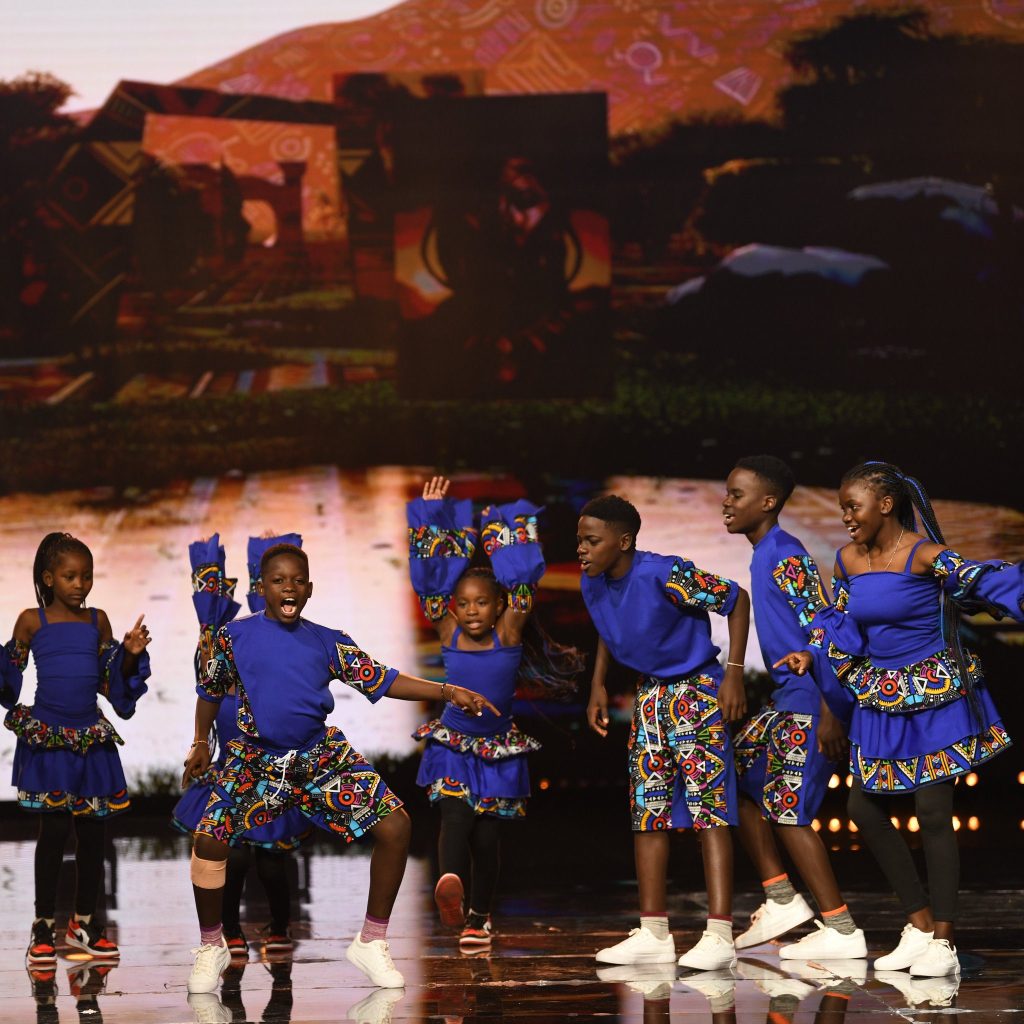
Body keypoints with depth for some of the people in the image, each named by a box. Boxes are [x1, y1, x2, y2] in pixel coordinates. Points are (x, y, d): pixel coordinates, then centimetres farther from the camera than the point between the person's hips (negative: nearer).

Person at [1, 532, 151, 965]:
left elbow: (112, 682, 10)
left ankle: (84, 922, 18)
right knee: (54, 830, -5)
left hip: (92, 738, 4)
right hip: (47, 738, -3)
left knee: (93, 832, 6)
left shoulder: (97, 621, 7)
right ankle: (44, 926, 5)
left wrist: (131, 655, -6)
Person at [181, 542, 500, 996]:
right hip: (257, 761, -1)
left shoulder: (328, 642, 3)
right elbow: (211, 689, 15)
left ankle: (371, 943, 3)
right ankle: (211, 947, 4)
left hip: (323, 756, 2)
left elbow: (381, 680, -1)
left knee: (395, 826, -12)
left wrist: (446, 691, -10)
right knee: (209, 840, -21)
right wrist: (200, 743, 16)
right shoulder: (235, 635, 0)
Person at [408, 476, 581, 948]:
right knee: (455, 819, -19)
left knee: (487, 835, 7)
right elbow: (429, 577, -4)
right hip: (452, 745, 0)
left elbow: (522, 583, -10)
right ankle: (451, 887, -41)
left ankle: (479, 917, 18)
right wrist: (431, 513, -5)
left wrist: (517, 523, -9)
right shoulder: (448, 635, -4)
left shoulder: (508, 635, -6)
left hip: (500, 750, 0)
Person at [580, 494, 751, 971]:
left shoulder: (666, 575, -26)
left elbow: (736, 600, -18)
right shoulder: (593, 584, -4)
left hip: (697, 688, -8)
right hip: (651, 694, 8)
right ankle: (653, 934, 13)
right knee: (647, 810, 7)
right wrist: (598, 685, 12)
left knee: (707, 806, -13)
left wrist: (734, 674, -19)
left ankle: (719, 936, -18)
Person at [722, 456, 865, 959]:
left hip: (809, 701, -10)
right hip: (787, 699, 10)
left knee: (786, 808, -9)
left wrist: (828, 714, -24)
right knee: (735, 778, 13)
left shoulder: (786, 556, -15)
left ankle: (841, 930, -5)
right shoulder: (764, 556, 15)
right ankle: (781, 900, 16)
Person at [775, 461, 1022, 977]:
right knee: (865, 808, 5)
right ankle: (919, 924, 17)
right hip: (881, 697, 7)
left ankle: (942, 941, 1)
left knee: (932, 809, -7)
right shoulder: (848, 560, 3)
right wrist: (812, 654, 2)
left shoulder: (923, 555, -17)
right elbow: (840, 620, 16)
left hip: (936, 694, -7)